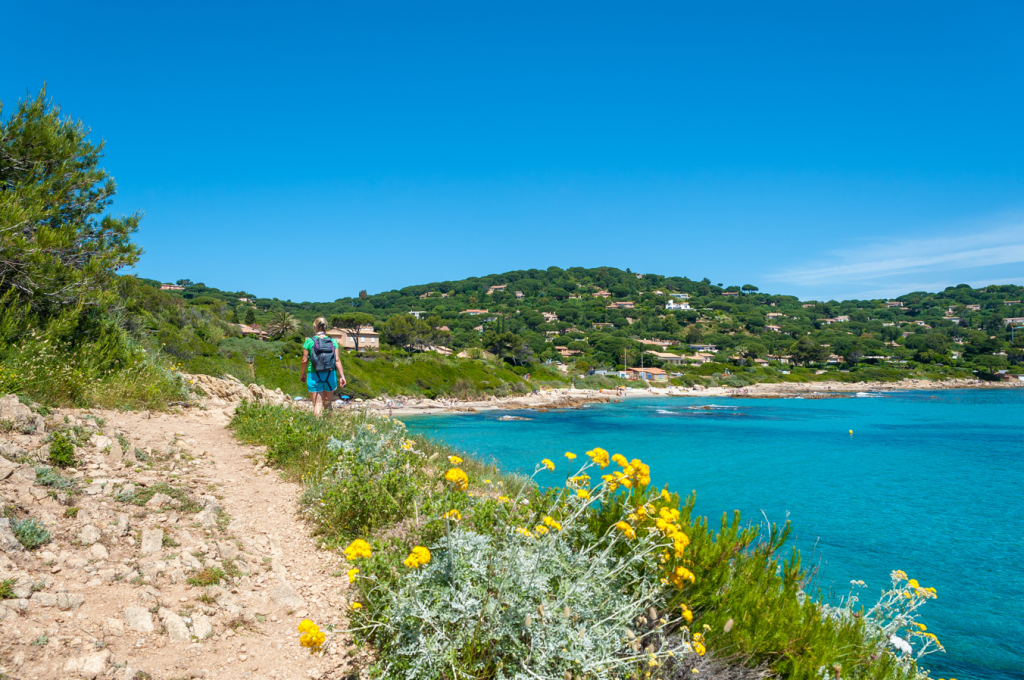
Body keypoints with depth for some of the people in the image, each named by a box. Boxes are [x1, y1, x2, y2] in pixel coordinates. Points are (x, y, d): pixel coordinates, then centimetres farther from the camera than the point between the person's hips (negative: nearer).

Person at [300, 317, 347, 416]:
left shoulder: (309, 341, -5)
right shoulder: (333, 342, 0)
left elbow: (304, 360, -3)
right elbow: (337, 360, -3)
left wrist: (303, 374, 12)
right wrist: (342, 376, 2)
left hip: (314, 376, -2)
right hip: (330, 375, 3)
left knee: (317, 404, -1)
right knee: (328, 403, 18)